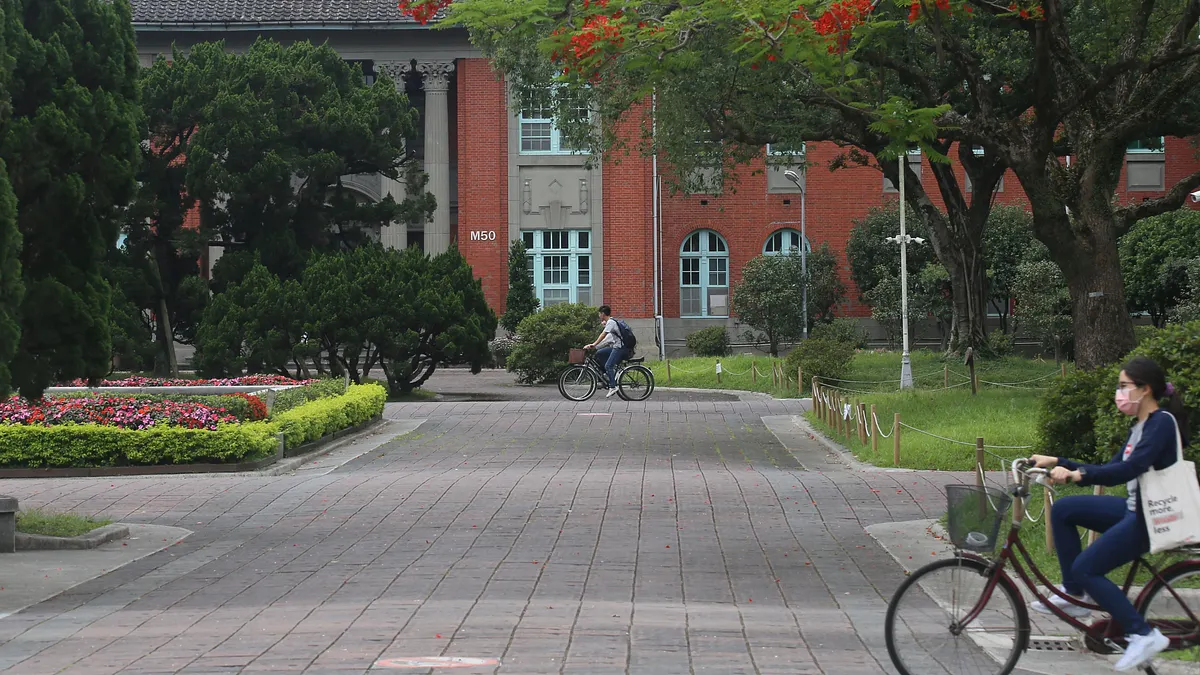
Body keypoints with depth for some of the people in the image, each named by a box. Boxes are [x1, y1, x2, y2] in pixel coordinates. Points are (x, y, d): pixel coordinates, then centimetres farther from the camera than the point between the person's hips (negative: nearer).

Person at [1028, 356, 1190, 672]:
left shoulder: (1162, 422, -17)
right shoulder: (1140, 427, 12)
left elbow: (1129, 468, -30)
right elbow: (1111, 470, 15)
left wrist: (1076, 475, -35)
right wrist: (1057, 462, 11)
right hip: (1136, 508, 10)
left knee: (1085, 569, -13)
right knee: (1063, 509, 7)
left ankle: (1143, 635, -8)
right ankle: (1074, 595, 12)